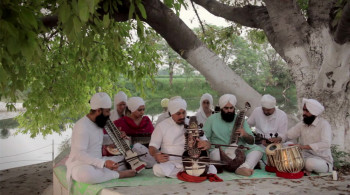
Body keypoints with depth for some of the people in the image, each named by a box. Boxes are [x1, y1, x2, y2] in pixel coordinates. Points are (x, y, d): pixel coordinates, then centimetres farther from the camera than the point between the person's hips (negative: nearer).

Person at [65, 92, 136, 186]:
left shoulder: (98, 122, 8)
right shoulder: (82, 126, -20)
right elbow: (80, 154, -27)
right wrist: (104, 163, -36)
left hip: (98, 163, 8)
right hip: (80, 165, -8)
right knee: (86, 174, -42)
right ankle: (118, 174, -24)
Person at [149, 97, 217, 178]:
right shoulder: (162, 126, 6)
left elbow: (207, 142, 10)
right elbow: (152, 147, 5)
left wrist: (206, 144, -17)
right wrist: (156, 155, -20)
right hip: (170, 163, -1)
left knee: (212, 169, -26)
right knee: (158, 169, -36)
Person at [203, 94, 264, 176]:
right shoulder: (212, 119, 6)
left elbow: (251, 141, 11)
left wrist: (245, 135, -11)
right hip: (220, 152, -3)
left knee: (258, 149, -20)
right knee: (216, 154, -36)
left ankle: (243, 168, -43)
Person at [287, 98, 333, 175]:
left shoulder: (324, 124, -15)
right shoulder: (302, 124, 5)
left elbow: (326, 144, -29)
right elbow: (288, 135, 2)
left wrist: (304, 146, -38)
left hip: (323, 161, -5)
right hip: (305, 156, 6)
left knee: (310, 162, -38)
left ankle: (308, 169, -3)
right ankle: (305, 168, -4)